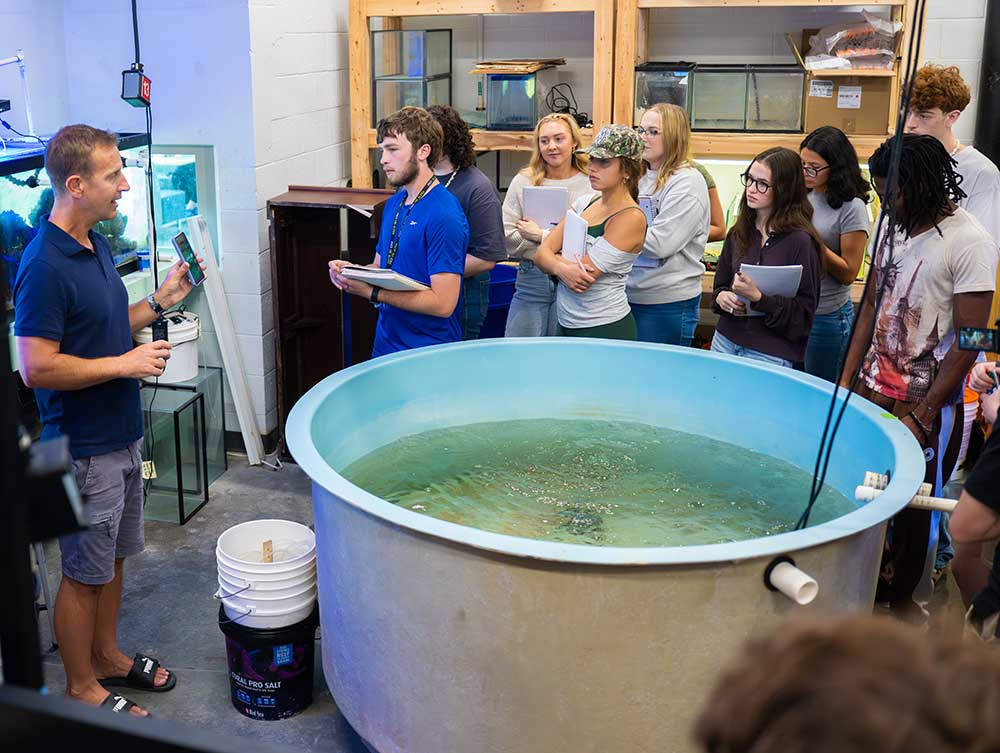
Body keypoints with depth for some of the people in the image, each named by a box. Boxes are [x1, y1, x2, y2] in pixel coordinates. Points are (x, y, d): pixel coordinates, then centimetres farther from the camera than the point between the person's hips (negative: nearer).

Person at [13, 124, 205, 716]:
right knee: (84, 573, 7)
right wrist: (126, 364, -20)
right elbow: (37, 367, -25)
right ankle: (82, 686, 24)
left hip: (122, 434, 9)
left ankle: (107, 655, 38)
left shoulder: (95, 243, 6)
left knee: (113, 557, 21)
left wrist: (161, 301, 3)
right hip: (84, 447, -9)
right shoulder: (45, 266, -23)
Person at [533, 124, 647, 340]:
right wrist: (561, 268, -20)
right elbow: (541, 254, 0)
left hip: (605, 330, -7)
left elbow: (585, 273, -20)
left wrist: (554, 258, -3)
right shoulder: (584, 204, 7)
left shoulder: (631, 218, -15)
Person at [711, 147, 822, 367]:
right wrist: (721, 297, -5)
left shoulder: (800, 241, -12)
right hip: (725, 341, 5)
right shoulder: (738, 234, 6)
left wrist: (758, 297, -24)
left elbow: (803, 313, -12)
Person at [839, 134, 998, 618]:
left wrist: (921, 416, -15)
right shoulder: (895, 227, 5)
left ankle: (901, 597, 28)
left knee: (916, 505, 8)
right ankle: (873, 580, 30)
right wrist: (846, 381, 9)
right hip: (874, 391, 5)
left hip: (928, 403, -5)